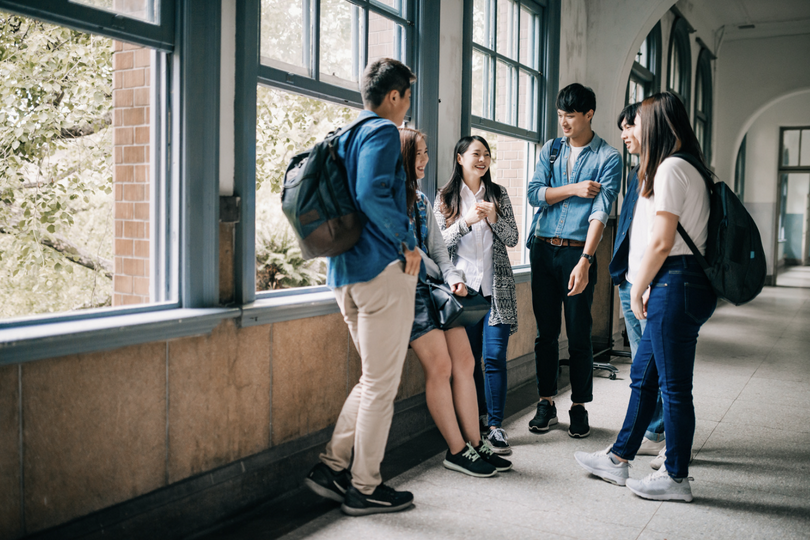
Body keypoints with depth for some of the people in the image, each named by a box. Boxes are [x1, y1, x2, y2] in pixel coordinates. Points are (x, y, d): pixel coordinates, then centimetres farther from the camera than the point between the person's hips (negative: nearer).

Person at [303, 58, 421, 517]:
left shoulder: (346, 136, 20)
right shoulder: (383, 132, -8)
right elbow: (372, 194, -23)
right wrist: (407, 244, -14)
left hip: (346, 272, 9)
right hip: (384, 269, -9)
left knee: (375, 379, 18)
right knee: (381, 383, 1)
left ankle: (332, 466, 16)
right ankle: (364, 488, 10)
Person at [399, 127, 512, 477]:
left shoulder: (421, 200, 21)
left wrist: (452, 277, 0)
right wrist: (438, 273, 2)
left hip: (434, 287, 8)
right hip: (407, 288, -8)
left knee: (464, 360, 0)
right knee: (440, 365, -11)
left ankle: (474, 442, 8)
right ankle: (457, 451, -1)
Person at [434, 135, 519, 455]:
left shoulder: (499, 194, 9)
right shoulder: (446, 197, 5)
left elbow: (512, 239, 7)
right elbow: (440, 243, -1)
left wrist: (494, 218, -11)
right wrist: (465, 221, -16)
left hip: (496, 287, 1)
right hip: (463, 286, 0)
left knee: (494, 356, -6)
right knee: (468, 358, 4)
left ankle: (495, 426, 1)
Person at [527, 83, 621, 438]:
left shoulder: (608, 157, -2)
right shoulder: (550, 150, 13)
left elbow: (600, 211, -13)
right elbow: (534, 194, 3)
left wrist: (585, 260, -23)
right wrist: (573, 189, -9)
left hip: (578, 252, -3)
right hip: (543, 249, 4)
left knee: (579, 335, 2)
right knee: (546, 332, 8)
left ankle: (579, 407, 16)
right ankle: (546, 404, 19)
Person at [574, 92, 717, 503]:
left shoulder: (670, 168, -13)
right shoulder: (687, 168, 19)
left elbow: (661, 241, -18)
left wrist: (637, 290, -7)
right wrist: (646, 289, 15)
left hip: (675, 285, -10)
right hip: (678, 286, 10)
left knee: (673, 385, -1)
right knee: (643, 375, 15)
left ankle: (675, 478, 11)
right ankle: (618, 460, 26)